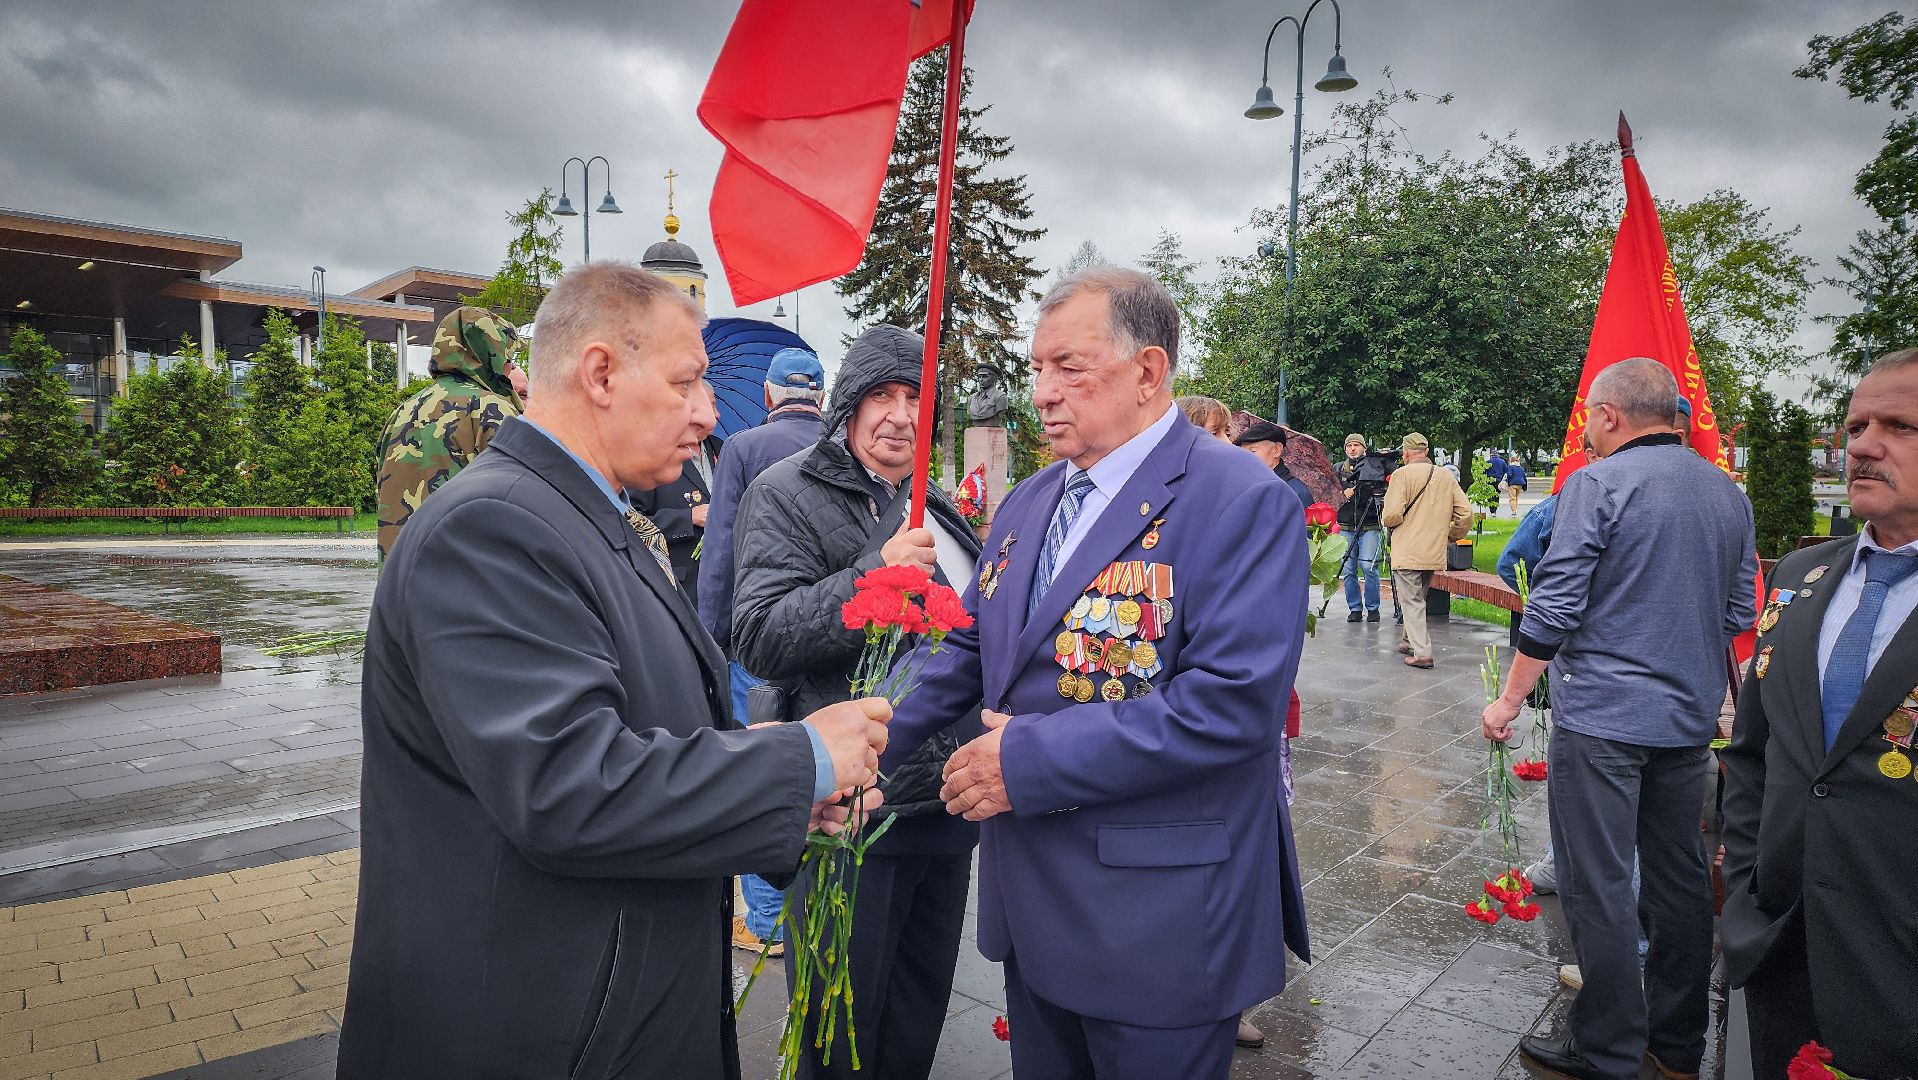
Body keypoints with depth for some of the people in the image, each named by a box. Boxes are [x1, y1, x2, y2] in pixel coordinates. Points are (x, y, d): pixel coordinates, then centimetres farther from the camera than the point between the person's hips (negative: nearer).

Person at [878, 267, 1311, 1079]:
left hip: (1159, 913, -7)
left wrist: (1033, 758, -23)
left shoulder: (1242, 501, -16)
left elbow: (1234, 701, -25)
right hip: (1031, 897, 7)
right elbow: (970, 650, 11)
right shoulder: (1027, 503, 9)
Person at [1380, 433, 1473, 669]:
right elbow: (1465, 514, 5)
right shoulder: (1447, 477, 7)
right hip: (1435, 554, 6)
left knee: (1411, 601, -1)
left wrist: (1386, 519, 5)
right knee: (1417, 597, 22)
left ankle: (1422, 653, -6)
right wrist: (1450, 536, 18)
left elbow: (1391, 516, -17)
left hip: (1407, 553, -6)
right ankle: (1409, 640, 31)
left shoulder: (1402, 474, -10)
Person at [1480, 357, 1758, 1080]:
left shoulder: (1597, 484, -12)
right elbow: (1738, 614, 16)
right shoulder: (1729, 495, 10)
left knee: (1597, 885, 1)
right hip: (1692, 717, 8)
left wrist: (1510, 701, -7)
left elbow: (1553, 609, -16)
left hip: (1603, 715, -7)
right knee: (1680, 874, 16)